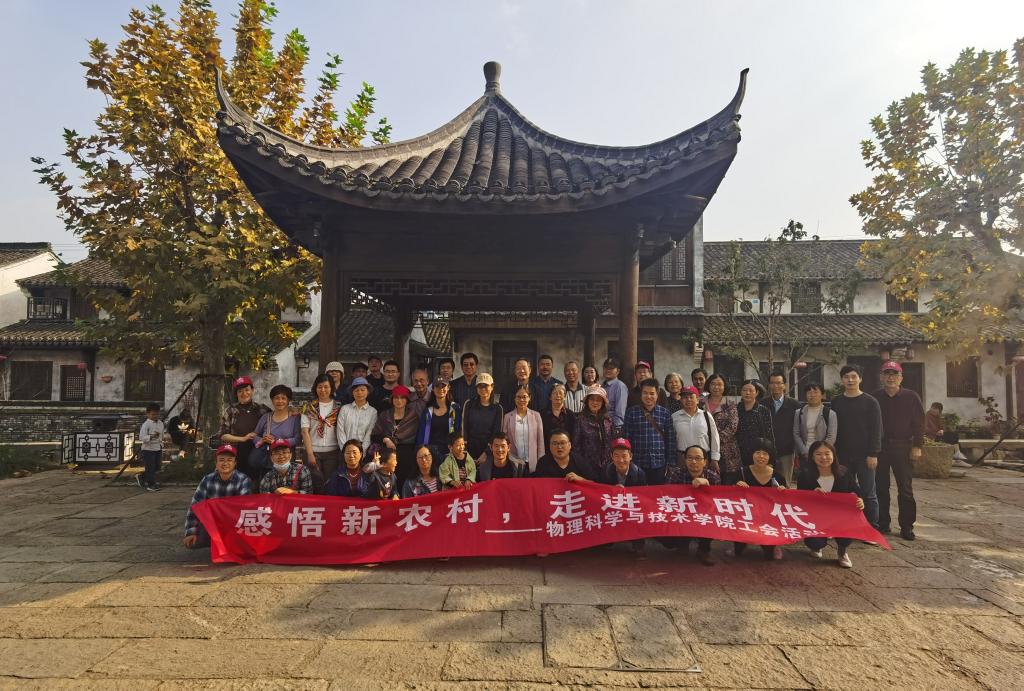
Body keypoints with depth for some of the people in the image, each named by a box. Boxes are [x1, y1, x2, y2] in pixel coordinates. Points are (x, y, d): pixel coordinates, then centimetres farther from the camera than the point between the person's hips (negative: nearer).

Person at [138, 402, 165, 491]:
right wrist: (151, 436, -35)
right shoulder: (146, 424, -13)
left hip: (158, 449, 7)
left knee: (157, 468, 11)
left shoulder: (161, 423, 9)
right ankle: (151, 485, 11)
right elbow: (141, 437, -21)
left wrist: (161, 448, 19)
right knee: (150, 468, -2)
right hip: (148, 449, -7)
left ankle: (140, 477, 32)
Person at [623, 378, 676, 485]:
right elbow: (626, 437, 1)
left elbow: (670, 440, 5)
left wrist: (670, 463, 2)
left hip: (659, 464, 1)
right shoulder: (631, 412, 1)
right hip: (637, 464, -1)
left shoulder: (665, 413, 4)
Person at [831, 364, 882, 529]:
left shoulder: (870, 402, 0)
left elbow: (876, 430, -4)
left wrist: (873, 454, -11)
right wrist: (832, 453, 4)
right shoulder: (836, 402, 8)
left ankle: (873, 528, 10)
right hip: (842, 456, 3)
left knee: (868, 494, 2)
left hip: (864, 455, -3)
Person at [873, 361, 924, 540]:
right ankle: (882, 523, 16)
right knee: (880, 488, 7)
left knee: (905, 489, 3)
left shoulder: (911, 397, 1)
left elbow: (919, 423, -1)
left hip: (903, 447, -2)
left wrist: (917, 446, -7)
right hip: (879, 447, 2)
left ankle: (906, 526, 12)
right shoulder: (876, 397, 5)